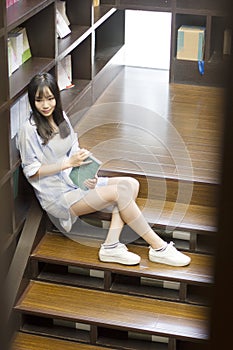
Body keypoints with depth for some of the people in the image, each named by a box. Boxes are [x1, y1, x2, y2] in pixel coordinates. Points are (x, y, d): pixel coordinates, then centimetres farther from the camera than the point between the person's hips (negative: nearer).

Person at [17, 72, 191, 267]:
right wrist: (69, 163, -20)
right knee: (121, 192, -23)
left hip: (75, 181, 8)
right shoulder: (30, 130, -14)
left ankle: (111, 246, -21)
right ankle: (159, 248, -14)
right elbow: (31, 171, -14)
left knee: (131, 183, -12)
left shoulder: (61, 118, 8)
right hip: (57, 196, -8)